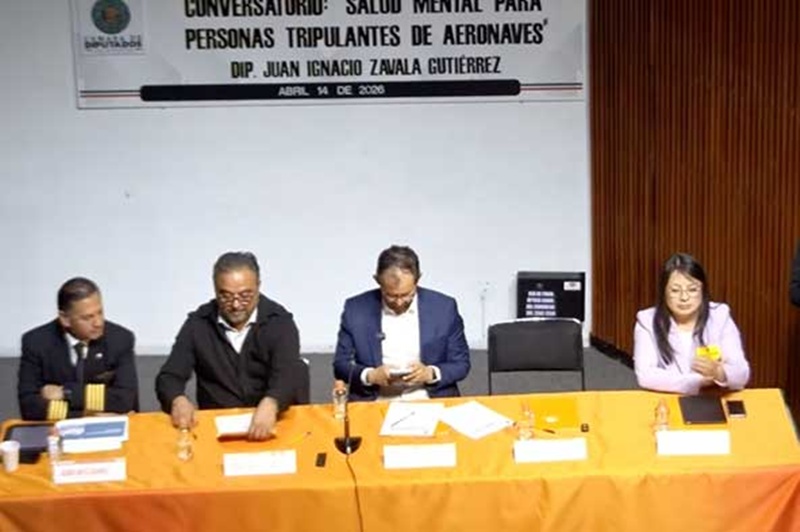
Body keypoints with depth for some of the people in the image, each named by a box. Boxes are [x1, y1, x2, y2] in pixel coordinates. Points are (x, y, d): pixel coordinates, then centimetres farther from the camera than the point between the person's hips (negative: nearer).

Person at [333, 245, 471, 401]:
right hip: (375, 405, -2)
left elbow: (461, 363, 5)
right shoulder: (355, 309, -1)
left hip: (430, 402, 2)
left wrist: (431, 373, -14)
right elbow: (341, 365, 4)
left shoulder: (444, 307, -1)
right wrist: (370, 376, -15)